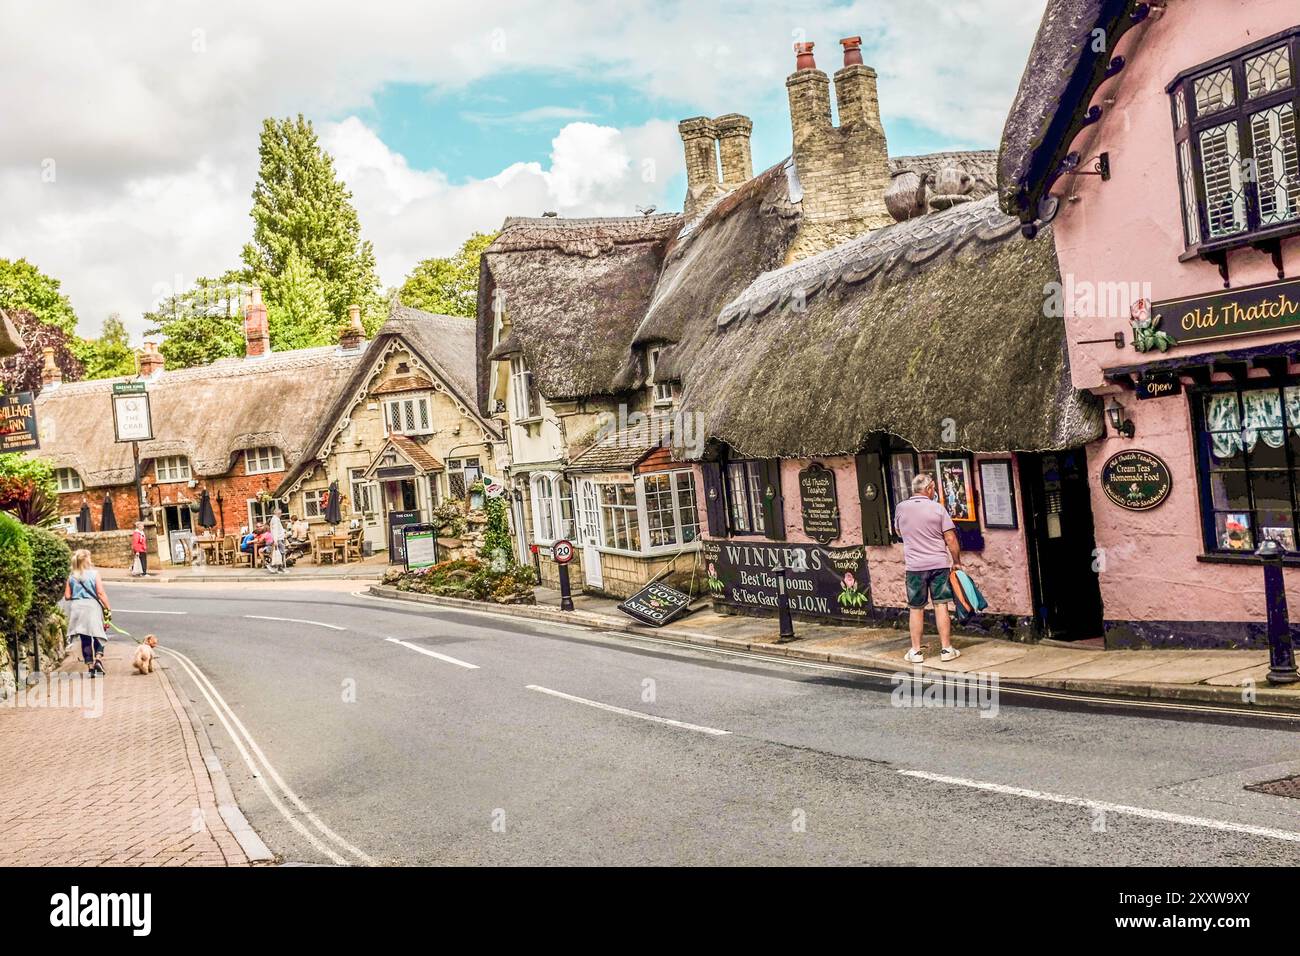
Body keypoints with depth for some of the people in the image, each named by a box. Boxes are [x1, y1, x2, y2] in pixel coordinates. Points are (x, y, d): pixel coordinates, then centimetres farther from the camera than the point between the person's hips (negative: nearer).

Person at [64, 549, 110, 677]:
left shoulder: (71, 577, 1)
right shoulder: (94, 574, -7)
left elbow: (67, 596, 2)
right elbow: (100, 593, -10)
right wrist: (107, 607, -3)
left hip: (77, 608, 3)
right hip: (92, 606, -3)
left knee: (85, 638, 9)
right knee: (97, 635, 11)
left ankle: (90, 665, 9)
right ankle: (98, 657, -13)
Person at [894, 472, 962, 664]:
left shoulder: (901, 508, 1)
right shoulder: (938, 509, -5)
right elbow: (951, 539, -5)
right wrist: (957, 562, 6)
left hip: (914, 566, 1)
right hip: (939, 564, -1)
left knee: (916, 609, 7)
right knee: (941, 606, 4)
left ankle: (915, 651, 12)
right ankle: (946, 649, 8)